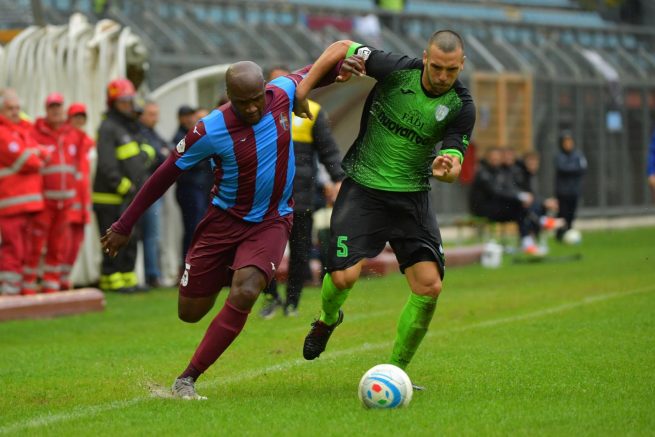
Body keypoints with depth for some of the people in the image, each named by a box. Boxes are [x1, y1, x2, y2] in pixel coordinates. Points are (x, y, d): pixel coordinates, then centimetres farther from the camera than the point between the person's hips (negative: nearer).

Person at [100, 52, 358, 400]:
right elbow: (166, 174, -11)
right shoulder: (211, 131, -22)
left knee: (244, 294, -25)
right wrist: (124, 226, -7)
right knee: (190, 313, 6)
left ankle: (188, 379, -15)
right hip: (224, 220, -1)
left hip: (271, 223, 1)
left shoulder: (283, 93, -13)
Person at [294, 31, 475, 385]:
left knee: (430, 286, -10)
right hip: (363, 188, -2)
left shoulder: (461, 107, -8)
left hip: (412, 198, 2)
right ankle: (328, 319, 22)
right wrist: (301, 87, -5)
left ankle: (395, 370, 9)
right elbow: (344, 48, 0)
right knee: (344, 276, -16)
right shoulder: (398, 70, -12)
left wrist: (447, 167, -35)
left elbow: (453, 166, -11)